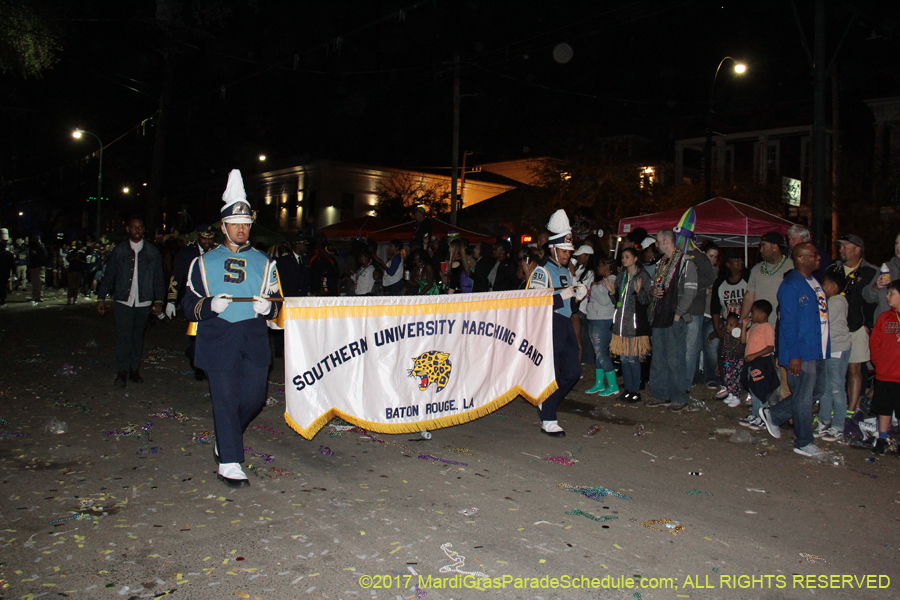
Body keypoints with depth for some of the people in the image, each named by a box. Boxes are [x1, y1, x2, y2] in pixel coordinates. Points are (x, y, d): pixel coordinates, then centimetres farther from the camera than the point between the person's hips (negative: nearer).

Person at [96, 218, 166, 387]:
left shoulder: (152, 252, 8)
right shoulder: (119, 250, 6)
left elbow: (158, 278, 8)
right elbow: (108, 276, 7)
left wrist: (158, 300, 0)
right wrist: (101, 298, 2)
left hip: (143, 302, 1)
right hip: (123, 301, -1)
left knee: (138, 336, 7)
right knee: (123, 336, -7)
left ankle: (134, 369, 16)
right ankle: (122, 372, -2)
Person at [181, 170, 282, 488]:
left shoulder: (263, 263, 14)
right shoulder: (205, 262, 9)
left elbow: (277, 301, 14)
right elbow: (189, 303, 7)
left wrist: (267, 306, -10)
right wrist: (210, 305, -15)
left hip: (255, 338, 2)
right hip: (218, 339, -2)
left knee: (254, 397, 3)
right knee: (226, 400, -4)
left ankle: (226, 437, 33)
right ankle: (229, 464, 4)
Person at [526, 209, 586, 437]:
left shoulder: (566, 270, 18)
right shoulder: (542, 271, -10)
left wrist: (578, 293, 4)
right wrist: (562, 296, -20)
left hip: (566, 325, 9)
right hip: (549, 326, -8)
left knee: (573, 371, 9)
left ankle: (547, 401, 29)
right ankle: (548, 420, 5)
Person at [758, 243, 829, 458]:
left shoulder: (816, 282, 13)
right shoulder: (790, 285, -13)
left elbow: (822, 316, 20)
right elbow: (788, 322, -17)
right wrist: (793, 355, -20)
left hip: (818, 351, 9)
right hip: (801, 353, -9)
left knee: (816, 391, 15)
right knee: (804, 396, 1)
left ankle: (773, 415, 29)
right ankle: (804, 442, 15)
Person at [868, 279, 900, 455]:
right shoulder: (884, 317, 7)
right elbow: (874, 342, 10)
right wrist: (878, 362, 0)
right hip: (884, 374, 4)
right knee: (884, 409, 13)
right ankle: (882, 439, 23)